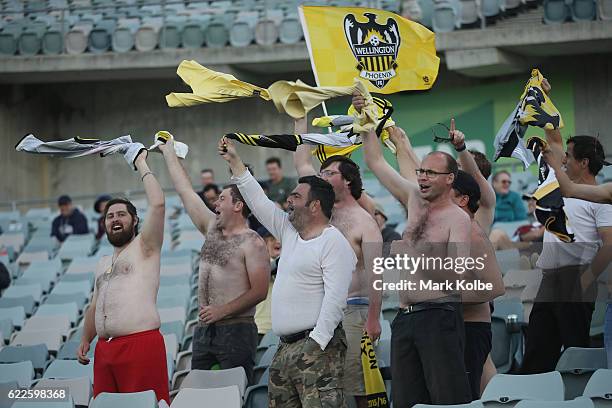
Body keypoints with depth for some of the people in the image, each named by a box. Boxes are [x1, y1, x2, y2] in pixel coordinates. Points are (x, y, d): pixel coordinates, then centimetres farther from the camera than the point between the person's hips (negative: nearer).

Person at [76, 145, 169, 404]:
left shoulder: (144, 247, 4)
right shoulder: (103, 263, 26)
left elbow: (158, 204, -9)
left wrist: (142, 165, 0)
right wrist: (85, 340, 18)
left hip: (141, 343, -7)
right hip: (105, 348, 7)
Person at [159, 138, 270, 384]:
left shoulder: (252, 242, -7)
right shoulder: (212, 229, 14)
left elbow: (259, 291, -13)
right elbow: (185, 192, 20)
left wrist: (223, 310, -17)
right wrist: (168, 152, 24)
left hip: (236, 330, -7)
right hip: (204, 330, 7)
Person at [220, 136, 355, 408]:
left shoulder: (334, 242, -8)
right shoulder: (289, 231, 18)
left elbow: (335, 296, -17)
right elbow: (258, 201, 26)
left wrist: (317, 341, -22)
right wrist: (235, 162, 25)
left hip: (316, 346, -9)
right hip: (284, 349, 9)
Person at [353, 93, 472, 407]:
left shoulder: (457, 218, -5)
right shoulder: (414, 199, 14)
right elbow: (376, 163, 18)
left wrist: (412, 252, -19)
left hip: (438, 316, -7)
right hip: (405, 318, 7)